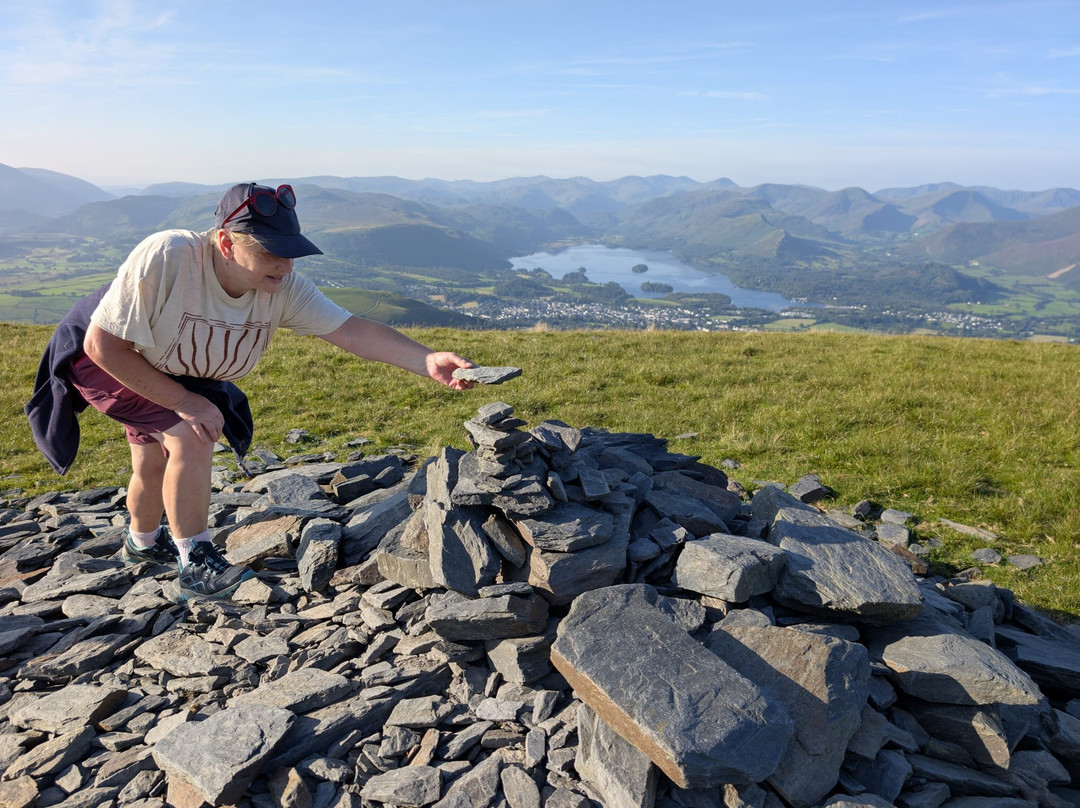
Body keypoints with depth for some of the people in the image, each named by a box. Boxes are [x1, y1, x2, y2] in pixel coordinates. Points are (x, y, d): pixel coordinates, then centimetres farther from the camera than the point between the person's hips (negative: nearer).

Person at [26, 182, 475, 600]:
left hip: (181, 375, 5)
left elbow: (353, 331, -35)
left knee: (156, 464, 20)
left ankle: (143, 544, 51)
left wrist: (426, 361, -49)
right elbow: (103, 345, -32)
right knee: (190, 438, -27)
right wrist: (185, 403, -33)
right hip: (102, 359, -5)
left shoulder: (283, 288, -28)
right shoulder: (164, 260, -40)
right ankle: (196, 566, -11)